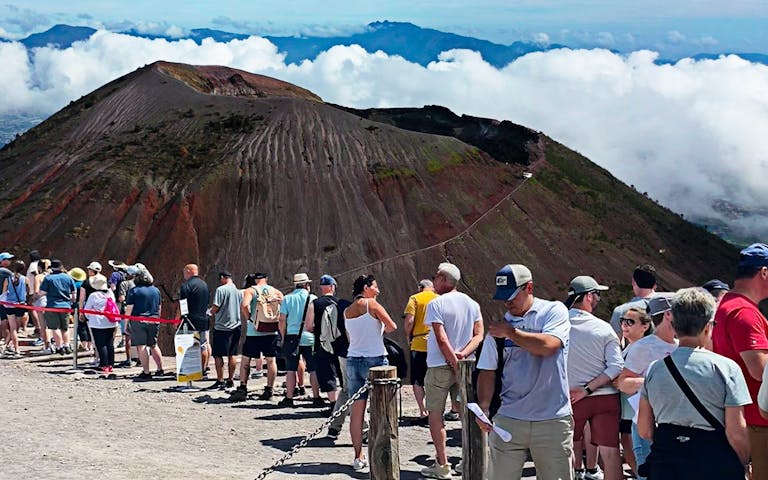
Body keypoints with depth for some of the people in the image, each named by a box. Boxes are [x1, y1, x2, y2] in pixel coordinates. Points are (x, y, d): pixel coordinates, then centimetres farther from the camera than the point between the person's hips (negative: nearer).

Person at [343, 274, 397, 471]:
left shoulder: (347, 311, 9)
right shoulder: (372, 304, -9)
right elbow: (392, 326, -10)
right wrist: (382, 329, 10)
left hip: (353, 360, 5)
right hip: (375, 360, -5)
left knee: (357, 412, 6)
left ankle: (358, 457, 9)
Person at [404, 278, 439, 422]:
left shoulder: (415, 298, -1)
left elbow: (409, 321, -11)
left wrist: (408, 336, 4)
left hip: (419, 344, -3)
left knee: (417, 381, 7)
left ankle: (423, 413, 1)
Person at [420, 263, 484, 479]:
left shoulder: (436, 304, -12)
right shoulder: (472, 304, 7)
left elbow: (442, 339, -18)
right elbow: (479, 335, 0)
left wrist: (455, 362, -14)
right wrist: (463, 354, -10)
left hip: (440, 366, -5)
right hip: (465, 366, 5)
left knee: (435, 413, 4)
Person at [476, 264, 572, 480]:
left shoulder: (554, 311, -1)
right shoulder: (498, 326, 9)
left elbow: (548, 346, -19)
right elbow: (487, 372, 9)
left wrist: (510, 332, -8)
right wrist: (483, 408, -6)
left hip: (553, 420, -3)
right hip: (508, 420, 3)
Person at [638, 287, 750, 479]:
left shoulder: (654, 369, 1)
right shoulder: (726, 368, -9)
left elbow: (644, 430, 5)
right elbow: (736, 433, -12)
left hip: (664, 464, 4)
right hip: (715, 463, -3)